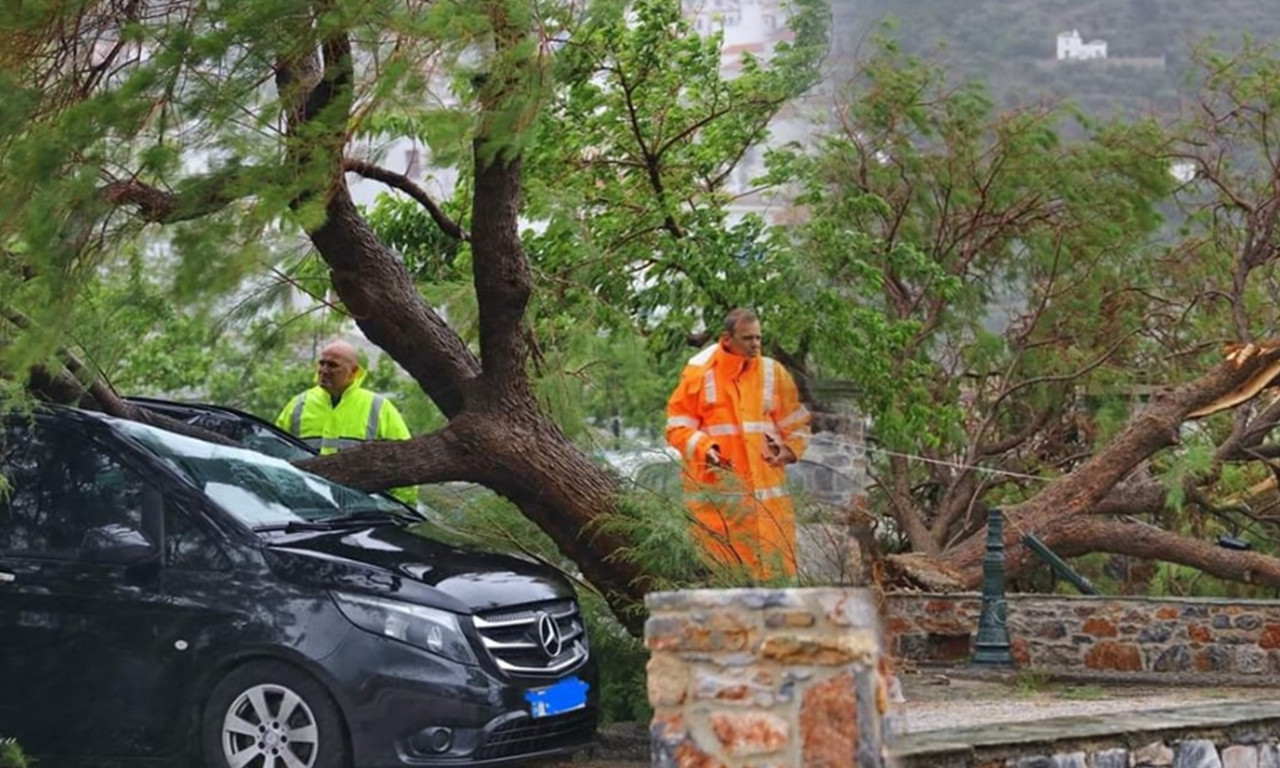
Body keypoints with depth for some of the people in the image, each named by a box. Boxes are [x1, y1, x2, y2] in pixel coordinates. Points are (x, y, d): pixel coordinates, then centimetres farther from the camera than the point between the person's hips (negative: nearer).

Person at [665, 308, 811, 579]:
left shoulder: (773, 372, 10)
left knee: (773, 564, -2)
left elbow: (796, 423, 16)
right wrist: (704, 448, -15)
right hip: (715, 489, -3)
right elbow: (678, 425, 3)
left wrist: (789, 449, -4)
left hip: (765, 488, 3)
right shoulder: (699, 372, 1)